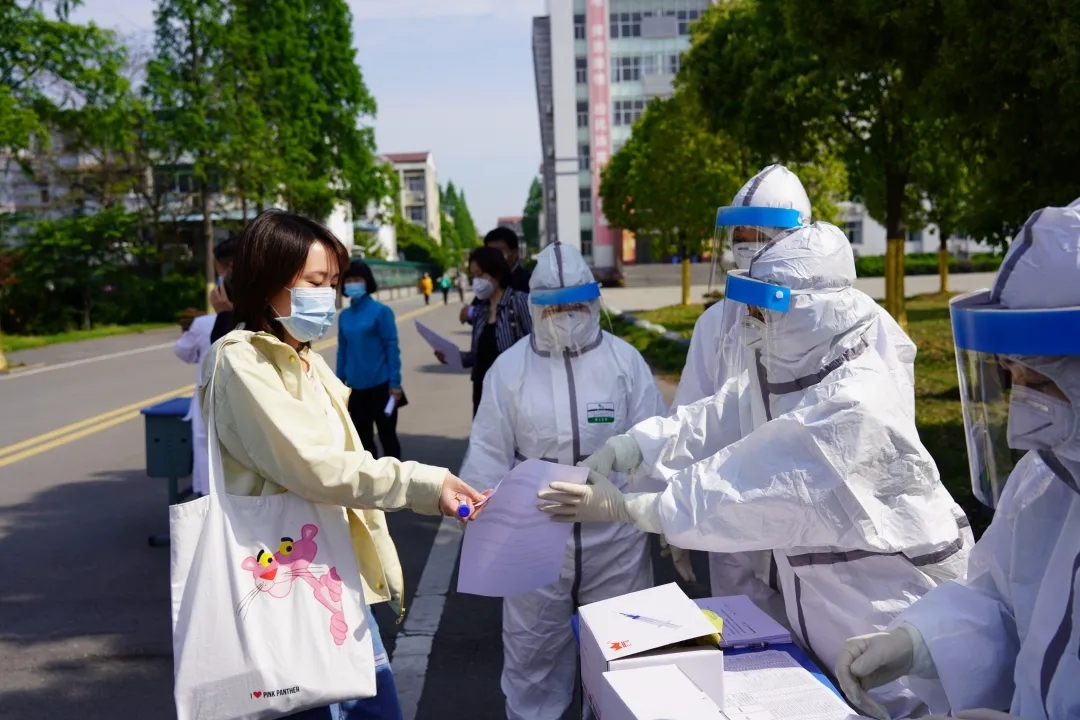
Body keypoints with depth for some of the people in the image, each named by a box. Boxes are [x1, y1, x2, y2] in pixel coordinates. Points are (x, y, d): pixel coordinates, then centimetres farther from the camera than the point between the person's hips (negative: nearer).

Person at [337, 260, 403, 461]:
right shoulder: (344, 315, 5)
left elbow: (392, 347, -10)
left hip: (380, 386, -5)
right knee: (362, 439, 15)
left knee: (387, 437, 6)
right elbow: (342, 351, 10)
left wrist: (395, 383, -13)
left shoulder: (381, 311, -9)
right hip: (356, 388, 5)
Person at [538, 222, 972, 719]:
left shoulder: (852, 408, -31)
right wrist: (613, 453, -19)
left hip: (890, 626, -8)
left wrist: (622, 507, -28)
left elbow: (742, 490, -32)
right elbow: (704, 427, -5)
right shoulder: (783, 373, 0)